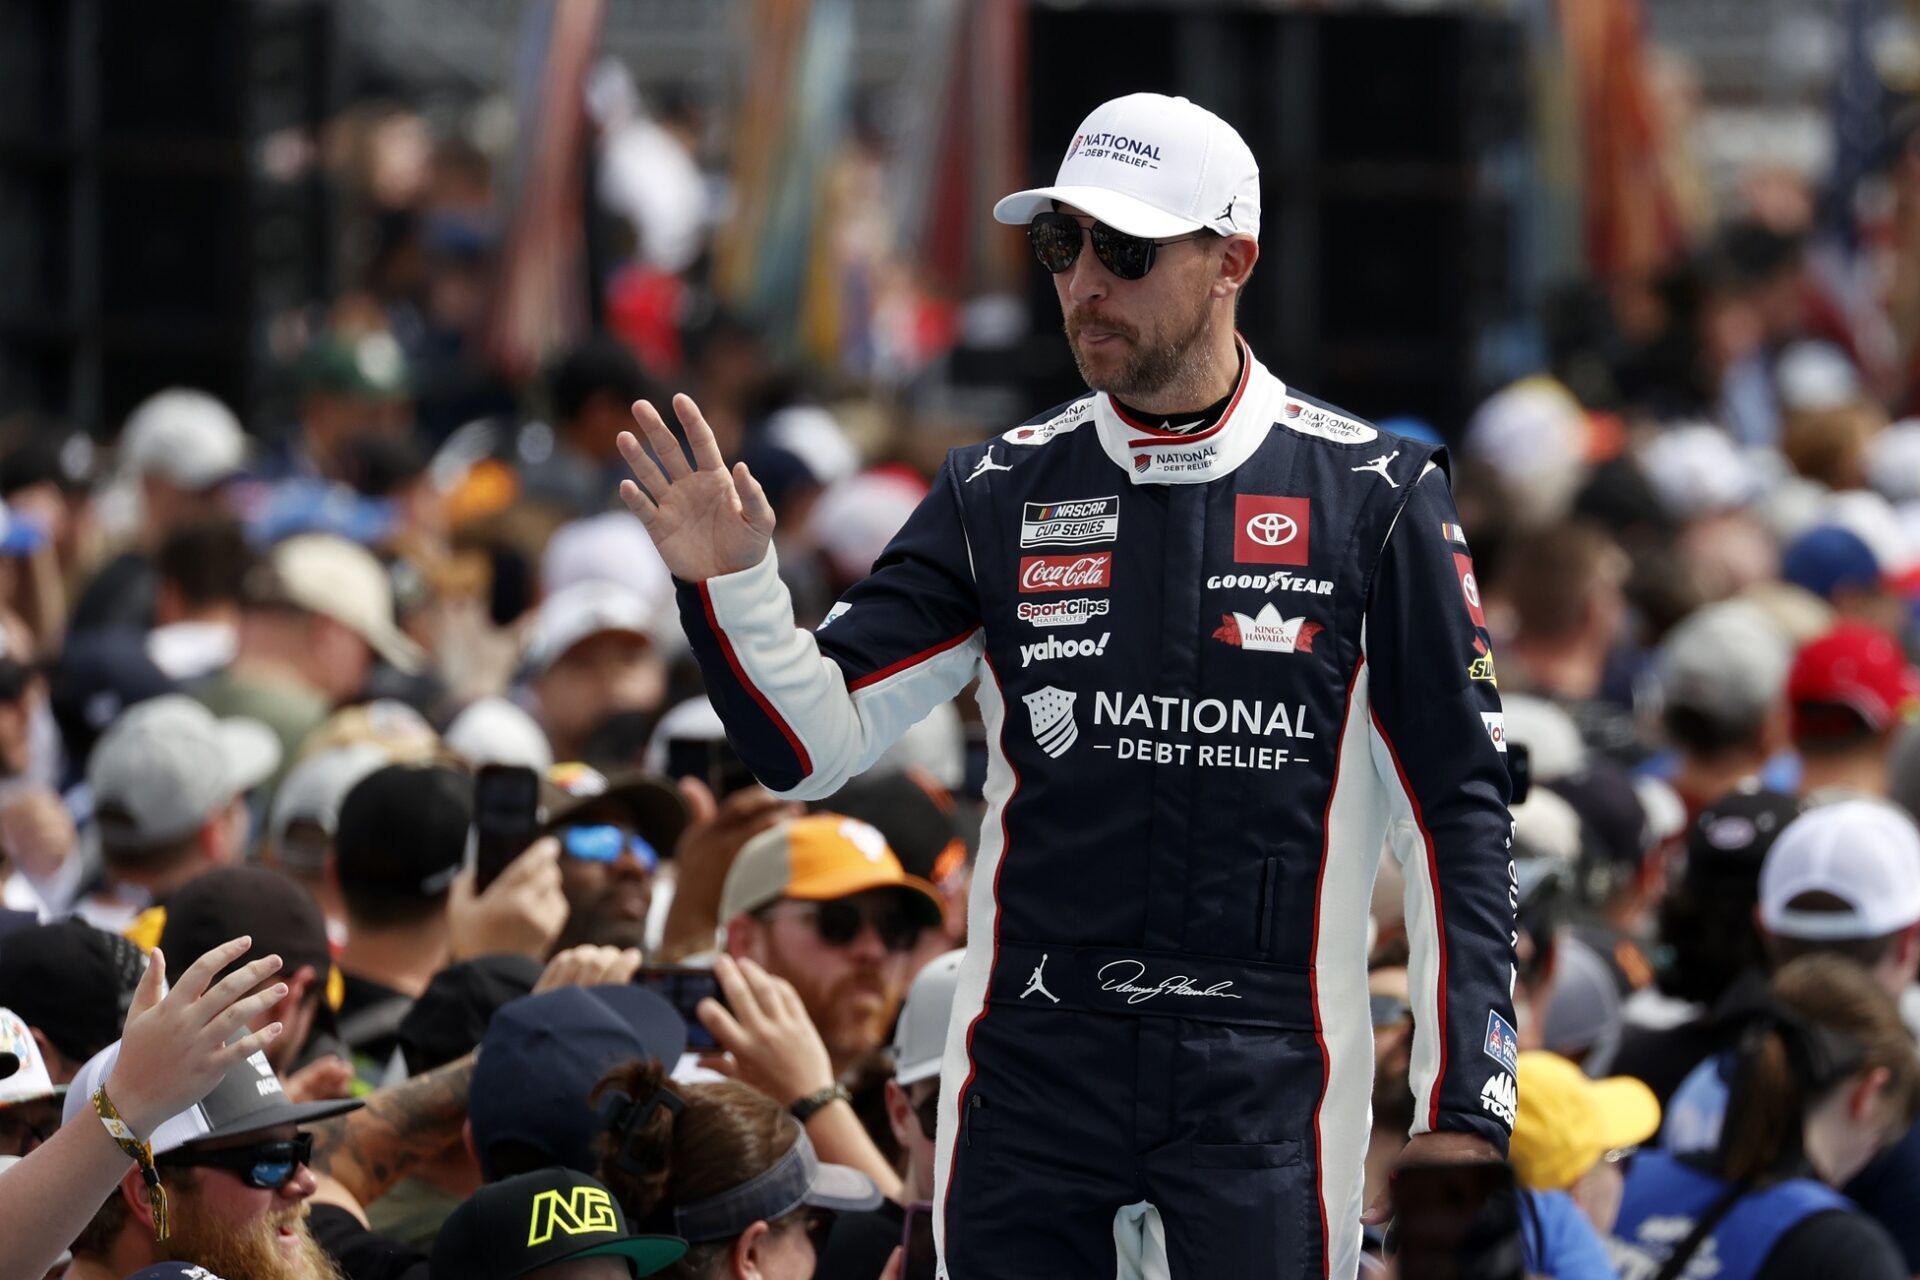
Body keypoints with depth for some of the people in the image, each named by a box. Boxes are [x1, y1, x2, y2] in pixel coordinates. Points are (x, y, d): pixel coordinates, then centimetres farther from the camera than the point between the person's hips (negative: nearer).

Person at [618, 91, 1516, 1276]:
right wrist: (731, 586, -13)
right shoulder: (1000, 496, 8)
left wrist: (1464, 1111, -5)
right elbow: (813, 743, 7)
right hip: (1030, 1076, 3)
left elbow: (1459, 808, 1)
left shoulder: (1372, 498, 0)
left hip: (1267, 1083, -3)